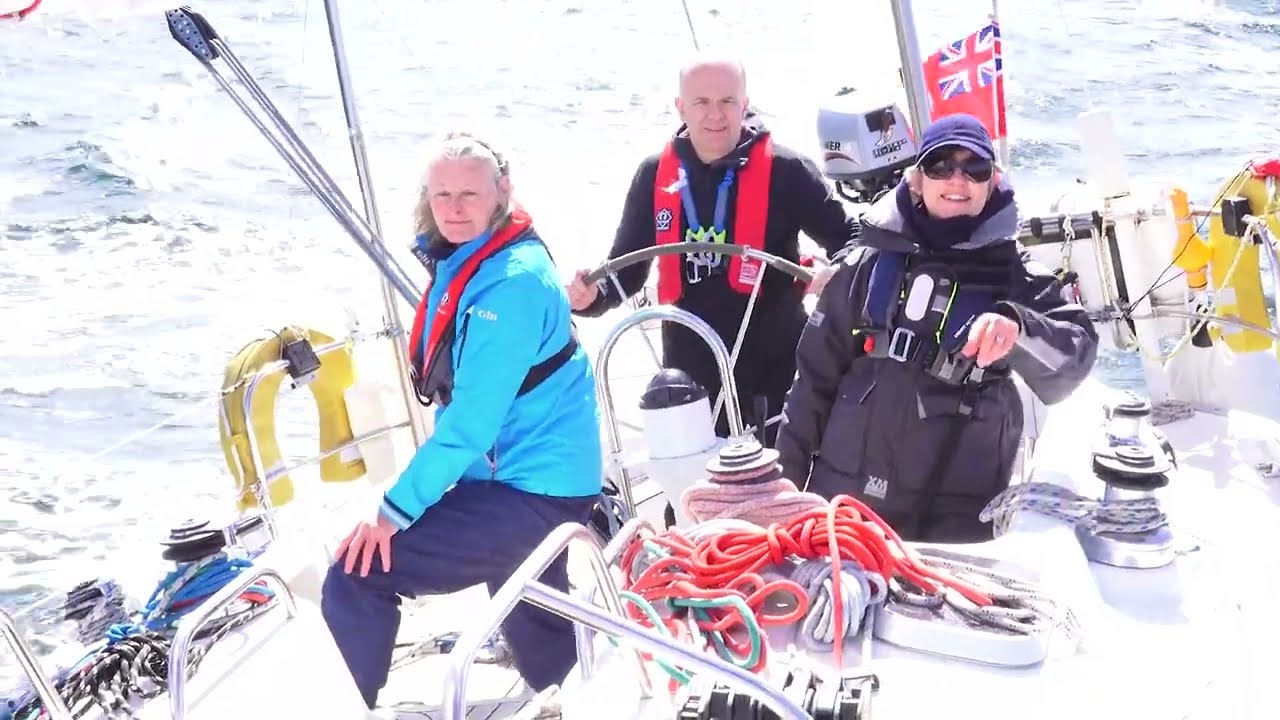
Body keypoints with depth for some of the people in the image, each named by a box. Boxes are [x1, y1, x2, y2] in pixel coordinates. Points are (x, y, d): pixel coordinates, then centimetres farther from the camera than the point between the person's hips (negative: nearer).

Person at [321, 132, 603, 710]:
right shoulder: (460, 261, 7)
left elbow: (473, 420, -26)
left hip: (529, 491, -10)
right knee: (534, 628, 28)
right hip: (532, 478, 10)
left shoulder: (512, 282, -22)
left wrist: (395, 510, -22)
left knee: (355, 580, -15)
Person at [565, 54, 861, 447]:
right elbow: (627, 268, 11)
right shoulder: (655, 175, 2)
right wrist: (594, 294, -10)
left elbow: (849, 238, -1)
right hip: (689, 377, 3)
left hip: (775, 373, -3)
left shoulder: (784, 171, -7)